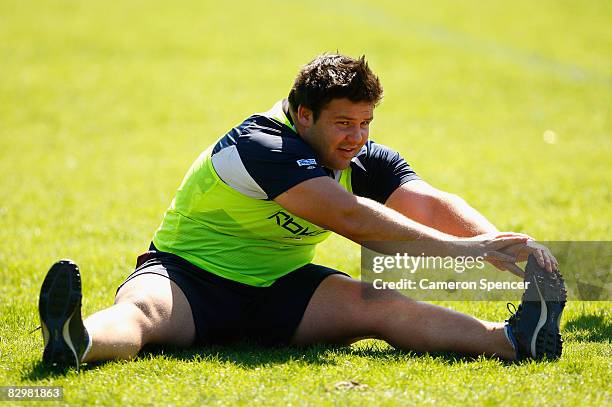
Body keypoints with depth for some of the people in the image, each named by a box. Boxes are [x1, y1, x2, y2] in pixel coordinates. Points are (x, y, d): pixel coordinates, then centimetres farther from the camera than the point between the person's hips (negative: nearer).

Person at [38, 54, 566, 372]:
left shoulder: (364, 161, 1)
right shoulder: (263, 146, -24)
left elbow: (432, 204, -12)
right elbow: (350, 218, -34)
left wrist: (503, 248, -31)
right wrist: (458, 249, -37)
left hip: (279, 286, 6)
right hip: (189, 275, -6)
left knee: (384, 306, -19)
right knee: (141, 308, -39)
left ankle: (514, 339, -38)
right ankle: (76, 342, -73)